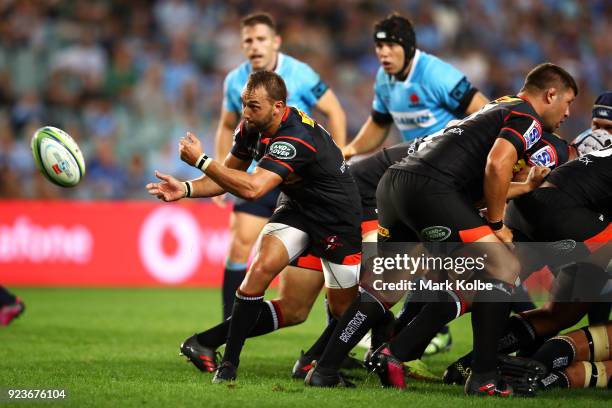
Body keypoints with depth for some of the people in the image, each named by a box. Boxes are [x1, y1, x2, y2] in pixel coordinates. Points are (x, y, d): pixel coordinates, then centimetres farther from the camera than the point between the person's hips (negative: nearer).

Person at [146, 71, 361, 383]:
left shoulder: (295, 139, -34)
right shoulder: (251, 127, -8)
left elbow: (252, 188, -43)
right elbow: (228, 176, 3)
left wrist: (201, 160, -38)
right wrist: (186, 189, -15)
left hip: (337, 219, -6)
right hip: (297, 208, 6)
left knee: (342, 308, 1)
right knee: (260, 269, -18)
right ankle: (229, 363, -13)